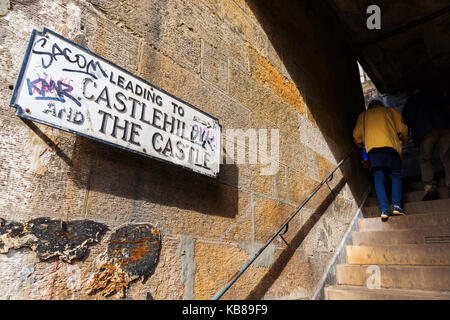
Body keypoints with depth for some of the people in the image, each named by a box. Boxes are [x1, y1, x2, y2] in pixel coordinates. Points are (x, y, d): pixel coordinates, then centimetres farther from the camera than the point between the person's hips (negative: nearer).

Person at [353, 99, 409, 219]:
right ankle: (397, 205, -11)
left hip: (372, 147, 0)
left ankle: (384, 209, -14)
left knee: (378, 178, -4)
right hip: (390, 145, 0)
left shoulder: (363, 115, 25)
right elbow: (402, 129, 16)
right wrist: (404, 142, 33)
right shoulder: (390, 111, 24)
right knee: (396, 175, 5)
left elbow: (357, 134, 15)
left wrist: (361, 146, 32)